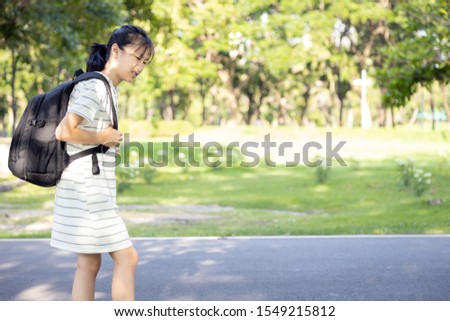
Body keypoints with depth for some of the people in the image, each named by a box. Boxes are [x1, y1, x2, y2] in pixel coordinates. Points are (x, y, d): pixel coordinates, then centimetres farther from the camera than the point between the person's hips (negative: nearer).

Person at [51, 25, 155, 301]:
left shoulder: (109, 89, 15)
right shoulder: (95, 87, -15)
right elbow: (64, 131, -24)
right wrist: (103, 137, -13)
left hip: (94, 189, 10)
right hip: (86, 188, -10)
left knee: (89, 263, 11)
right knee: (126, 257, -7)